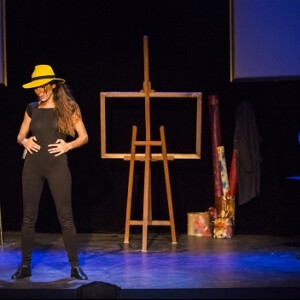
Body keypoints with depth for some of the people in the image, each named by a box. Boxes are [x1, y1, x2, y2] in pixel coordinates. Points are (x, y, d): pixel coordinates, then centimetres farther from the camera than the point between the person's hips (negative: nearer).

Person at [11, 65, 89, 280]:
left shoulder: (68, 108, 0)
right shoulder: (32, 109, 8)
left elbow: (84, 137, 3)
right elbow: (20, 136, 17)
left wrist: (68, 145, -14)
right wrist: (25, 141, -5)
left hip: (57, 166, -3)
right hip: (33, 165, 3)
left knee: (66, 217, -2)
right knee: (29, 216, 4)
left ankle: (75, 266, 4)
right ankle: (25, 265, 12)